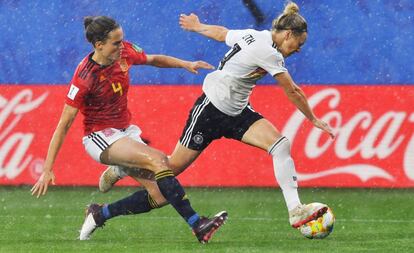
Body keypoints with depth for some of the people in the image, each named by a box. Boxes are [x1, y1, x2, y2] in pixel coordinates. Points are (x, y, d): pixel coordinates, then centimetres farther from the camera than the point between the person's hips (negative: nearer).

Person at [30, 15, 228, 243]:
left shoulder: (124, 52, -4)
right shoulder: (85, 77, -21)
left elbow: (153, 60, 20)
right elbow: (64, 125, -18)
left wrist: (185, 64, 6)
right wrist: (47, 169, -19)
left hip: (126, 131, 8)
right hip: (100, 137, -8)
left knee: (161, 195, -9)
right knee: (158, 159, -30)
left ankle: (98, 215, 7)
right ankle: (197, 225, -33)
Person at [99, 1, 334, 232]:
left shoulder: (252, 36, 1)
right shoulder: (268, 53, -24)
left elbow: (220, 33, 19)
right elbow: (293, 92, -16)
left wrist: (196, 26, 38)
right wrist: (314, 120, -4)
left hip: (237, 112, 9)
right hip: (211, 111, -9)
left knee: (281, 145, -13)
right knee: (174, 167, 2)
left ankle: (295, 210, -19)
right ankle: (120, 169, 28)